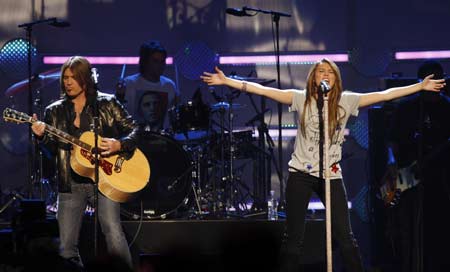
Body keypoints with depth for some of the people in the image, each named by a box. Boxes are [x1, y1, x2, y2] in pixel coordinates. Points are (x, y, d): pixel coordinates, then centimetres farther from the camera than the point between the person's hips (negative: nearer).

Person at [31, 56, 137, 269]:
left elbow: (133, 131, 6)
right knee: (66, 247, -1)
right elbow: (54, 148, 5)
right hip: (70, 184, 3)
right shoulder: (55, 111, 12)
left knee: (114, 236, -20)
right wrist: (42, 136, -15)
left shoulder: (107, 104, 6)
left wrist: (118, 145, -12)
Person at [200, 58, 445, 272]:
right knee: (293, 237, 4)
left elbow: (385, 95, 3)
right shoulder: (301, 99, -1)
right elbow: (262, 90, -6)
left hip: (331, 175, 1)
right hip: (300, 174, 0)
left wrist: (421, 86, 2)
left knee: (345, 237, -2)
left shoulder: (346, 101, 1)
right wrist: (226, 81, -12)